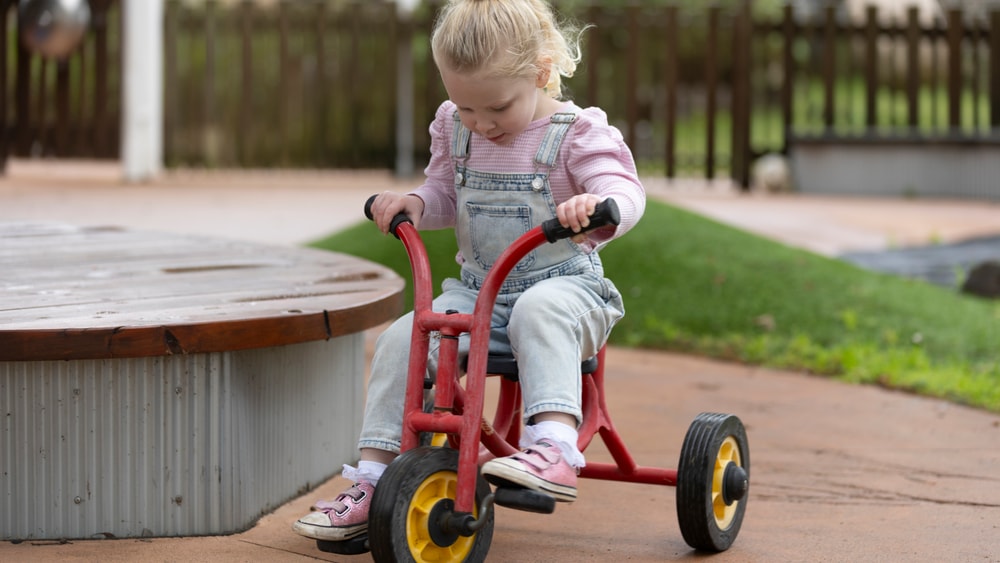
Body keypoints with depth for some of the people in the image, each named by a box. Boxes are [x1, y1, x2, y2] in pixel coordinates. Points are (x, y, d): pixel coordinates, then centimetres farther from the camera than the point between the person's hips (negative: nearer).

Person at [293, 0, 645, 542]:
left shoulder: (578, 133, -8)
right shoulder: (453, 127, 9)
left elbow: (624, 188, -21)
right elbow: (445, 195, 20)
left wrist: (597, 204, -45)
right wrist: (414, 202, -4)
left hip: (563, 284, -5)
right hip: (477, 290, 5)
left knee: (539, 312, -40)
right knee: (402, 339, -17)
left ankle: (554, 445, -53)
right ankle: (370, 481, -14)